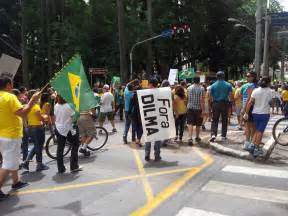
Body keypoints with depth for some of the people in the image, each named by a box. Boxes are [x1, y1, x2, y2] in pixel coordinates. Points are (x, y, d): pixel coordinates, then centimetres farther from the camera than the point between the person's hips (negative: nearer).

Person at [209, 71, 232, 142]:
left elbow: (211, 97, -1)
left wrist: (212, 102, 11)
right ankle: (223, 136, 16)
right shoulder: (228, 85, 0)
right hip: (225, 103, 0)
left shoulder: (213, 86, 0)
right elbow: (230, 95, -5)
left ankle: (213, 134, -12)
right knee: (224, 120, 11)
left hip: (215, 104, 0)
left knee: (214, 120, 4)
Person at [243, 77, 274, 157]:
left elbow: (250, 103, -7)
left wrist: (246, 113, -5)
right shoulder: (270, 92, -6)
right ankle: (256, 149, 7)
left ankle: (252, 145, 7)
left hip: (255, 113, 3)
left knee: (257, 130, 18)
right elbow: (272, 104, 0)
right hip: (265, 114, -2)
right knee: (260, 131, 4)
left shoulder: (255, 91, -3)